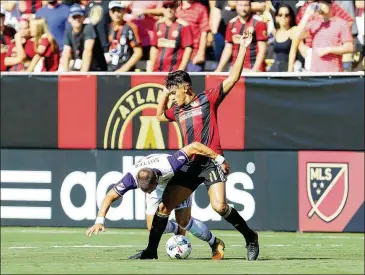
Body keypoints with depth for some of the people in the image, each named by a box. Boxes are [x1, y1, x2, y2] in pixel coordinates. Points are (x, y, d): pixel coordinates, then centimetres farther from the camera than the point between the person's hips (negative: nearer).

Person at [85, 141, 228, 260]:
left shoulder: (169, 165, -46)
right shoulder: (132, 177, -37)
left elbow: (194, 146, -37)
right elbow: (110, 197, -27)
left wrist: (219, 159, -28)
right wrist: (99, 222, -38)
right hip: (159, 187, 3)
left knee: (184, 222, -13)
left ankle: (215, 244, 10)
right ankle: (178, 231, 25)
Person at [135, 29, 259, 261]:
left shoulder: (208, 100, 0)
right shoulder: (177, 111, 17)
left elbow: (233, 78, -7)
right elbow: (159, 115, 39)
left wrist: (243, 48, -12)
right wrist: (164, 95, 23)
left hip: (211, 161, -6)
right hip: (190, 164, 6)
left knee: (219, 206, -22)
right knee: (164, 206, 1)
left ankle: (250, 237, -3)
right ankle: (151, 251, 11)